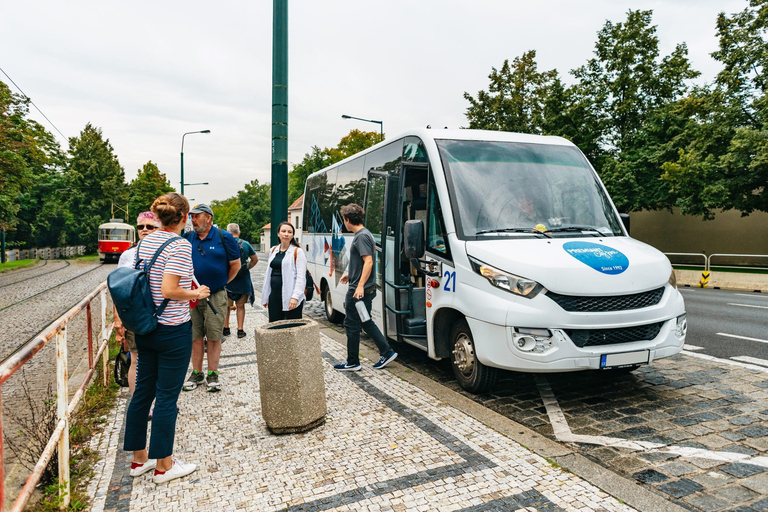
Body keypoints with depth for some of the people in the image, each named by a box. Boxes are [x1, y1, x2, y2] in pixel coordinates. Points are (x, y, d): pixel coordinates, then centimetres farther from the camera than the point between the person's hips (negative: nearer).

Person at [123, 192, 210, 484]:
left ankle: (139, 458, 31)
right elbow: (169, 290, -25)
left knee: (143, 391, 16)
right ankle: (164, 466, 17)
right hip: (173, 330, -8)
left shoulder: (146, 241, 7)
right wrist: (197, 293, -8)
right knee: (166, 397, 3)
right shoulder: (180, 245, -17)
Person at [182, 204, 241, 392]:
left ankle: (212, 374, 16)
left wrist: (222, 282, 6)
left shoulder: (224, 238, -4)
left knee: (214, 336, 4)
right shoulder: (186, 238, 4)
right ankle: (197, 373, 22)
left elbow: (235, 264, 3)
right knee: (195, 336, 10)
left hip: (216, 296, -3)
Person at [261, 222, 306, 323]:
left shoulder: (297, 252, -3)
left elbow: (301, 277, -10)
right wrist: (265, 297, 18)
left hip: (291, 298, -6)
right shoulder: (273, 251, 15)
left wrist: (295, 297, -19)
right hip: (274, 296, 6)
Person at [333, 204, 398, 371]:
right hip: (364, 289, 10)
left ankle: (352, 362, 13)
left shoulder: (362, 236, -16)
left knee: (352, 324, 1)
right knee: (366, 322, 17)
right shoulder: (363, 234, 15)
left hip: (359, 290, -10)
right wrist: (350, 274, 33)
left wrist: (360, 286, -28)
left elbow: (368, 261, -25)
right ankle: (387, 352, 20)